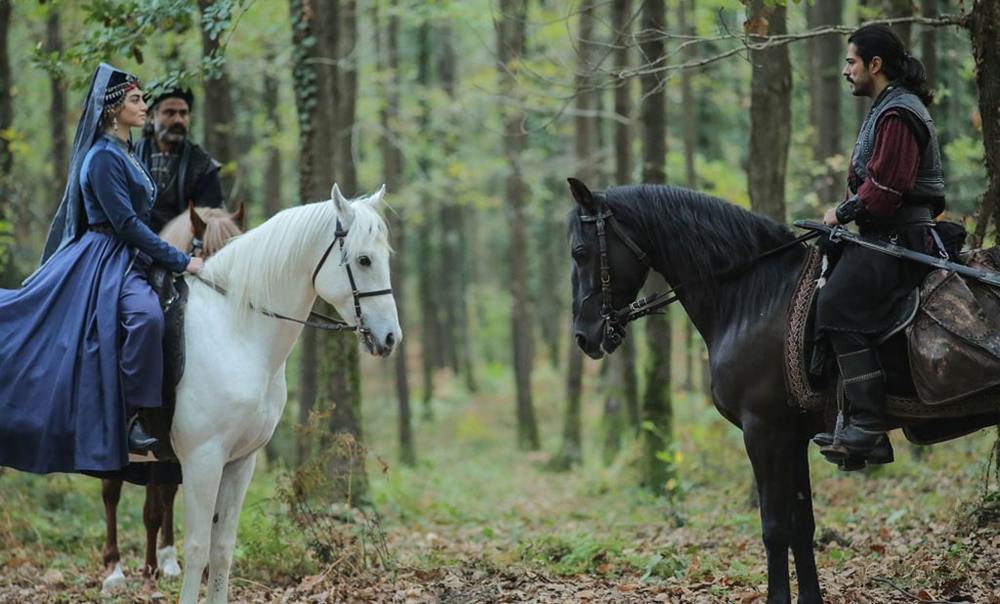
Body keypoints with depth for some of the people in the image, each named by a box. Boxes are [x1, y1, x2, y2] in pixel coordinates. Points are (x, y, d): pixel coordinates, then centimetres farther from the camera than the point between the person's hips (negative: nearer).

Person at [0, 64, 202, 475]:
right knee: (146, 315, -33)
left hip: (130, 258, 11)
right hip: (106, 259, -11)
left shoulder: (125, 154, 17)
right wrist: (179, 261, -18)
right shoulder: (104, 157, -12)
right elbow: (126, 223, -18)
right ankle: (129, 418, -28)